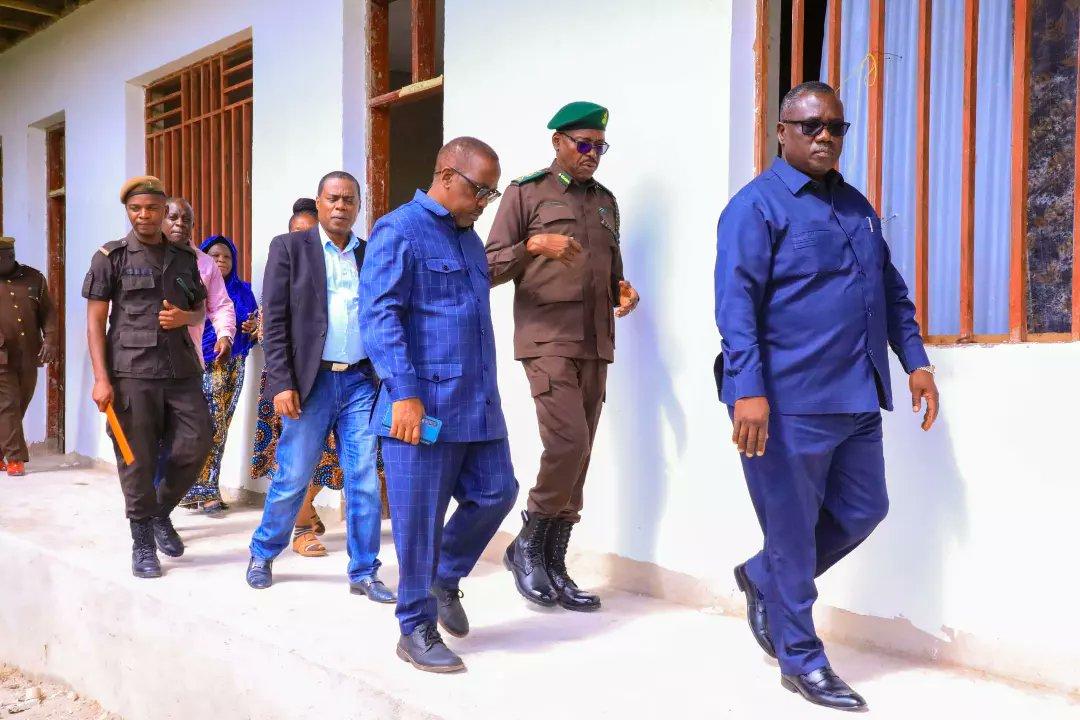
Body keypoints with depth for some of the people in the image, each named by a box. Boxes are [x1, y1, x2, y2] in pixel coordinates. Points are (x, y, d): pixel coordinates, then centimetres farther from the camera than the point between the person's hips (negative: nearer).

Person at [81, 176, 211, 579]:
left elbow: (201, 310, 22)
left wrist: (185, 317, -3)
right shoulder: (111, 257, 2)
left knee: (195, 447, 0)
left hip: (182, 369, 4)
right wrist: (101, 378, -9)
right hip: (131, 372, -3)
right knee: (137, 459, 1)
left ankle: (161, 512, 26)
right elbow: (95, 320, -1)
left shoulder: (185, 258, 13)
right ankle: (143, 543, 15)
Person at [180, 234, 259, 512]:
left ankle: (206, 488, 11)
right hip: (200, 365, -3)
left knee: (220, 427, 3)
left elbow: (254, 328, 17)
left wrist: (252, 328, -5)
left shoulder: (243, 290, 14)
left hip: (232, 367, 3)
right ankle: (204, 489, -3)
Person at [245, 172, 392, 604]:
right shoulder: (289, 247, 3)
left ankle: (364, 572, 14)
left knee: (365, 482, 3)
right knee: (291, 479, 4)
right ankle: (263, 554, 27)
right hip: (312, 381, -2)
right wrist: (281, 383, -10)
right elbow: (275, 320, -3)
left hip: (362, 382, 3)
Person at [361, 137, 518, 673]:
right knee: (418, 520, 0)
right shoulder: (398, 231, -6)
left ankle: (445, 578, 30)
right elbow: (378, 314, -15)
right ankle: (416, 629, 15)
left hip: (478, 404, 8)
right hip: (423, 404, -8)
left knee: (496, 492, 7)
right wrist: (404, 392, -22)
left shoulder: (470, 238, 19)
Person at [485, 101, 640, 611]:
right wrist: (533, 245, -18)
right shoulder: (525, 193, 3)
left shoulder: (605, 201, 19)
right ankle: (527, 546, 3)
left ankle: (553, 567, 13)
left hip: (596, 344, 6)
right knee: (567, 441, -18)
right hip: (546, 339, -6)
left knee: (578, 454, 4)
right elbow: (490, 268, -2)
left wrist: (623, 290, 5)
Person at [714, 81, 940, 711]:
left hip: (858, 399, 8)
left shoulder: (857, 206, 17)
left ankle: (762, 579, 36)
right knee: (793, 529, 3)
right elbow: (736, 303, -16)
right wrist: (747, 390, -25)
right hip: (788, 401, -8)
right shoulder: (756, 206, -7)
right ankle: (802, 660, 20)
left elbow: (891, 289, 23)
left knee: (862, 512, 15)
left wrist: (916, 360, 15)